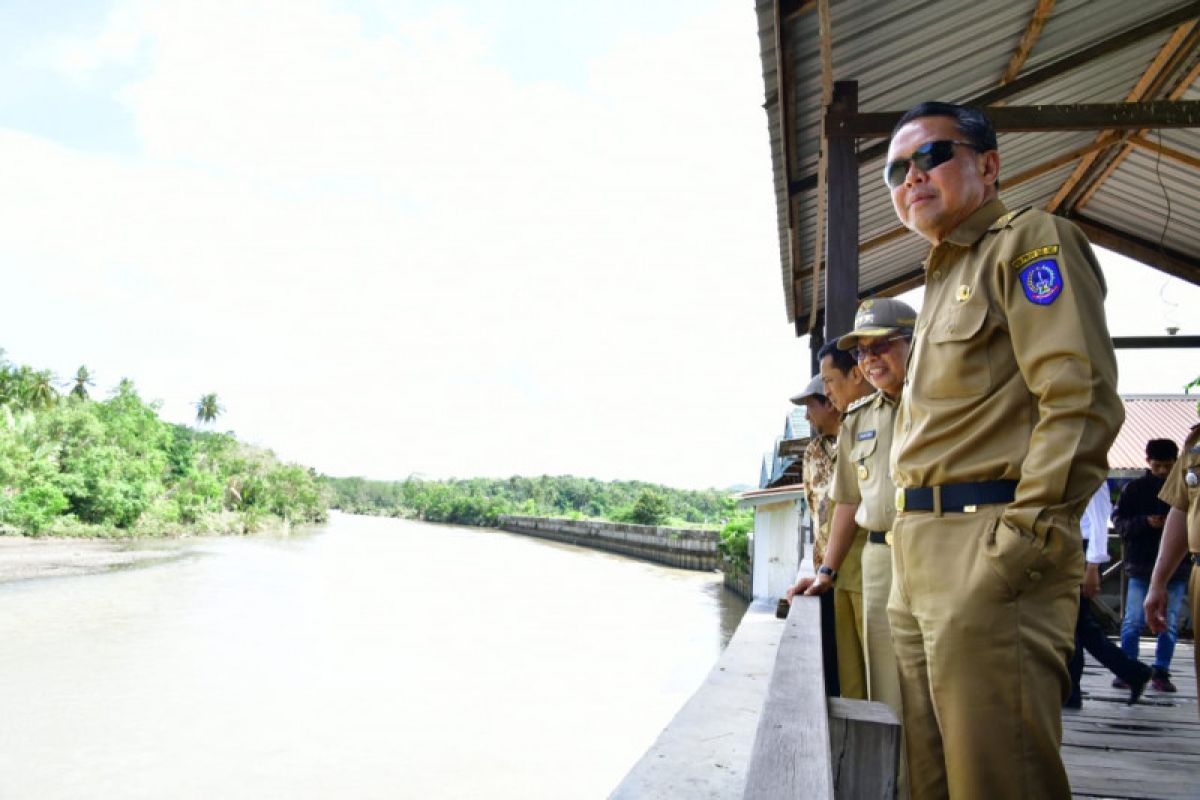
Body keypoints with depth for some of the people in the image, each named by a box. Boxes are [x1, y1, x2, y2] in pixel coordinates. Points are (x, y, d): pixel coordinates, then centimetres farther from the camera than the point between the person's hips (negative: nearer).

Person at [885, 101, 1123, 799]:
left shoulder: (1030, 239, -1)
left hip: (991, 555, -9)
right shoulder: (943, 280, 25)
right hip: (922, 559, 9)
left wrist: (1020, 544, -20)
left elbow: (1081, 400, -14)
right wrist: (914, 550, 18)